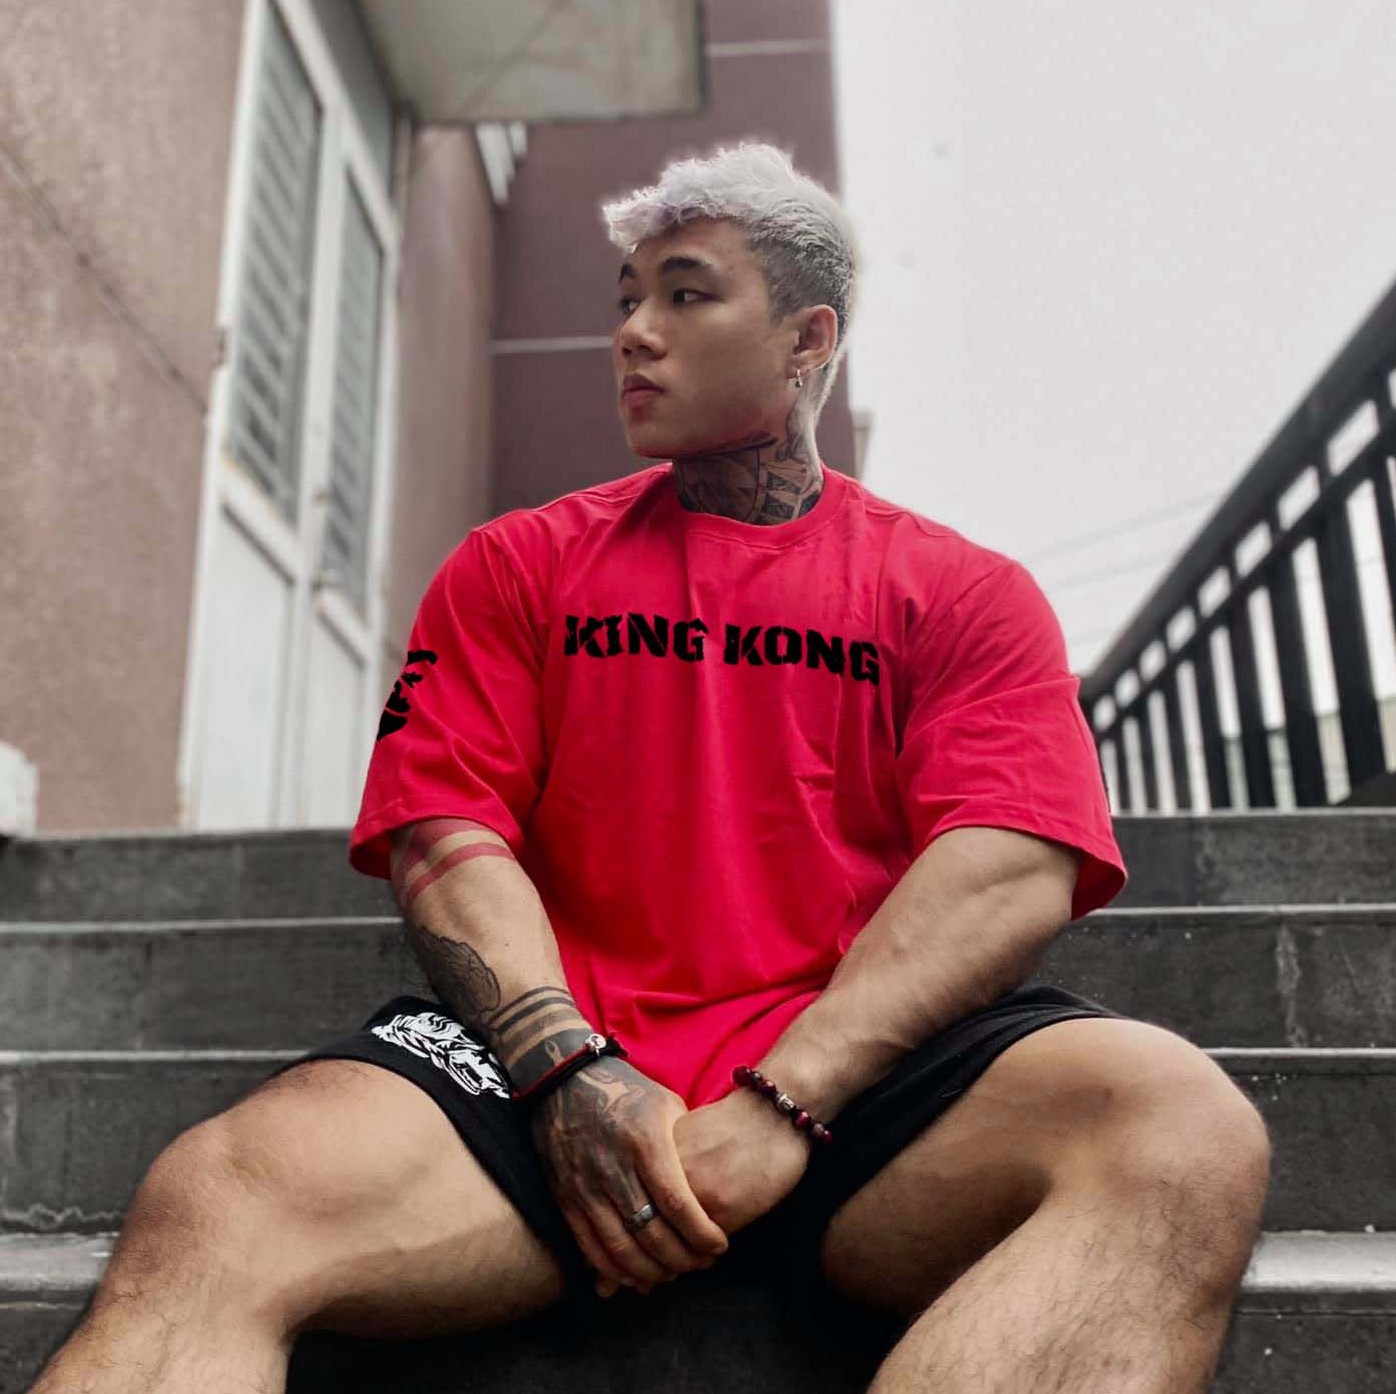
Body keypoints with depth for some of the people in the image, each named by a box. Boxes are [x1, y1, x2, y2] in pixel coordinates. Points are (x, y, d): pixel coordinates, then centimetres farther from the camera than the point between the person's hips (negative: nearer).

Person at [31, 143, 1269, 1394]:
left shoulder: (964, 589, 12)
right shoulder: (515, 566, 16)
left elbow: (1013, 868, -3)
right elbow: (447, 837, 5)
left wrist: (785, 1101, -16)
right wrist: (567, 1069, -13)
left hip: (859, 1066, 2)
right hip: (552, 1052, -1)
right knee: (213, 1201, -30)